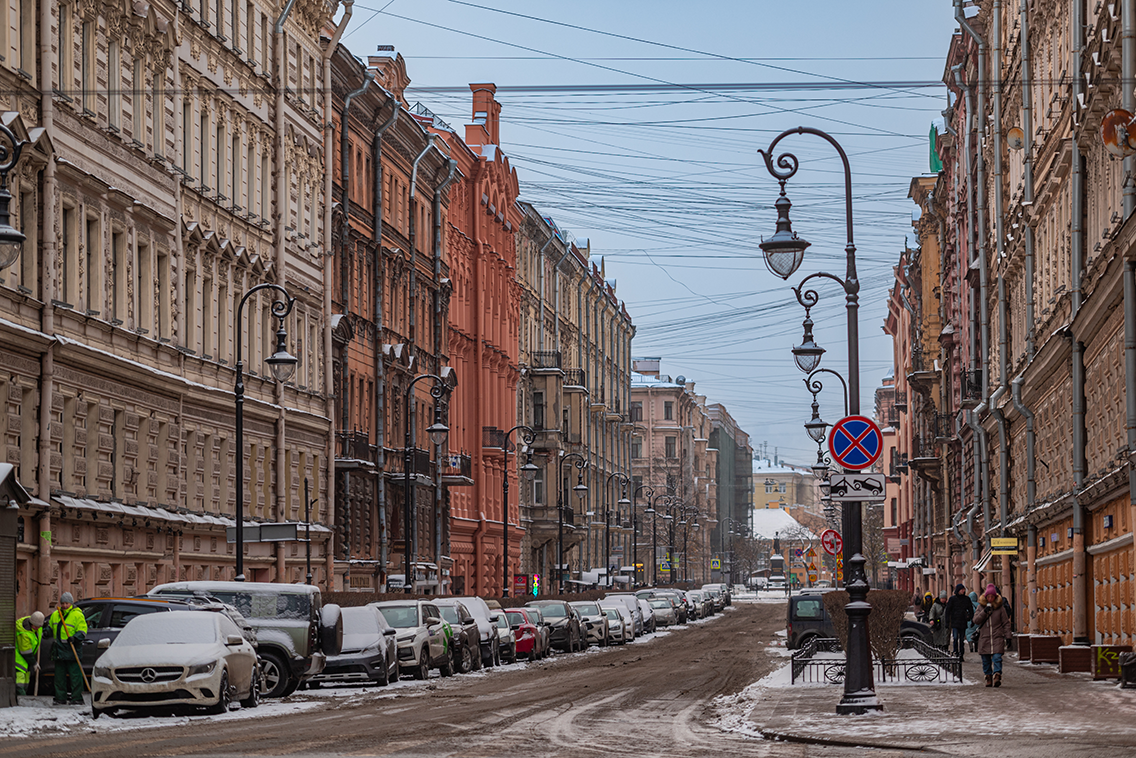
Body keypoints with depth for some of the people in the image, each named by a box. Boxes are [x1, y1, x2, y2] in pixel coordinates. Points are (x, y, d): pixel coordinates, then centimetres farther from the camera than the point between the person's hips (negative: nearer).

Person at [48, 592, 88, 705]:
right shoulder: (55, 615, 17)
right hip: (59, 649, 6)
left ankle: (77, 699, -5)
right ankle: (61, 699, 14)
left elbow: (82, 631, -8)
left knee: (75, 676, -7)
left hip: (72, 649, -6)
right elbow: (51, 628, 31)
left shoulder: (77, 615, -2)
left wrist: (74, 638, -24)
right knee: (59, 676, 8)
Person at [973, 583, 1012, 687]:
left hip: (997, 637, -2)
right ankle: (988, 678, 12)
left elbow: (1006, 623, 6)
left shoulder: (1000, 607, 2)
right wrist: (984, 611, -13)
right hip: (984, 638, 2)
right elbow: (976, 620, -1)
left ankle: (997, 676, -21)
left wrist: (1007, 636, 0)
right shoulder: (981, 606, 7)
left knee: (997, 657, -15)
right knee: (986, 660, 3)